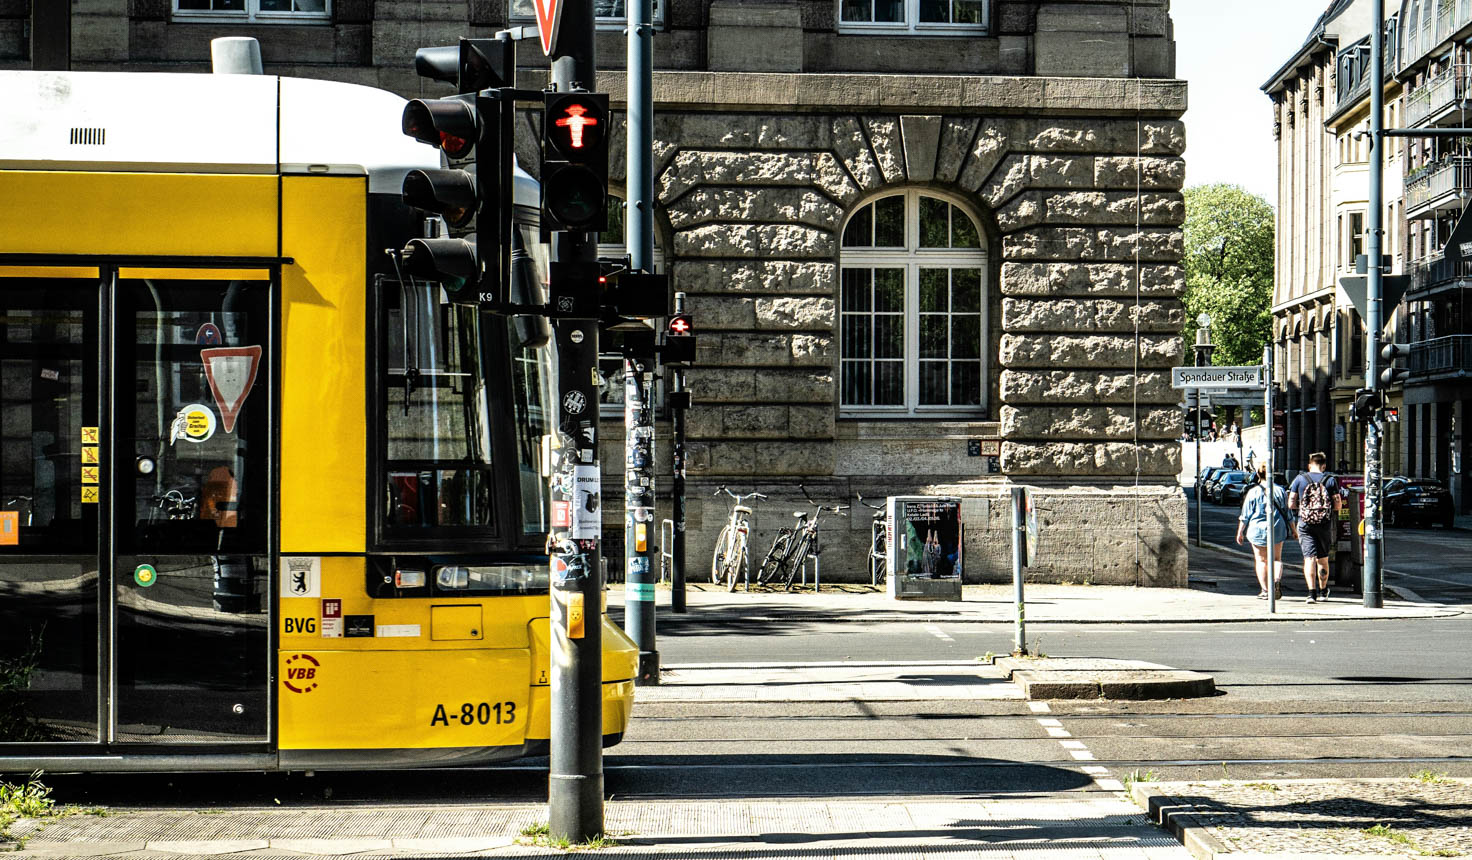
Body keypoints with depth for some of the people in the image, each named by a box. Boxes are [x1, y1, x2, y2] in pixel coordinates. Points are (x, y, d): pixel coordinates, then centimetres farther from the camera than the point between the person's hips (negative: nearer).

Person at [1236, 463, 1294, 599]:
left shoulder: (1253, 492, -5)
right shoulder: (1280, 490, 2)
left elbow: (1245, 515, -3)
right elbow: (1287, 513, 8)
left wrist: (1240, 532, 5)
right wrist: (1293, 530, 18)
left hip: (1257, 529, -2)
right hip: (1278, 529, 2)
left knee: (1261, 560, 7)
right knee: (1276, 558, 15)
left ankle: (1265, 590, 3)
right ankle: (1277, 580, -12)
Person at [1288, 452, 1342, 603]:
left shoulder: (1300, 479, 1)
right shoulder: (1330, 480, 0)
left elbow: (1291, 504, 0)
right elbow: (1337, 505, -2)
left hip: (1305, 524, -1)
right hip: (1325, 524, 1)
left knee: (1309, 558, -5)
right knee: (1323, 559, 15)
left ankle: (1312, 592, -18)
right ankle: (1323, 591, 27)